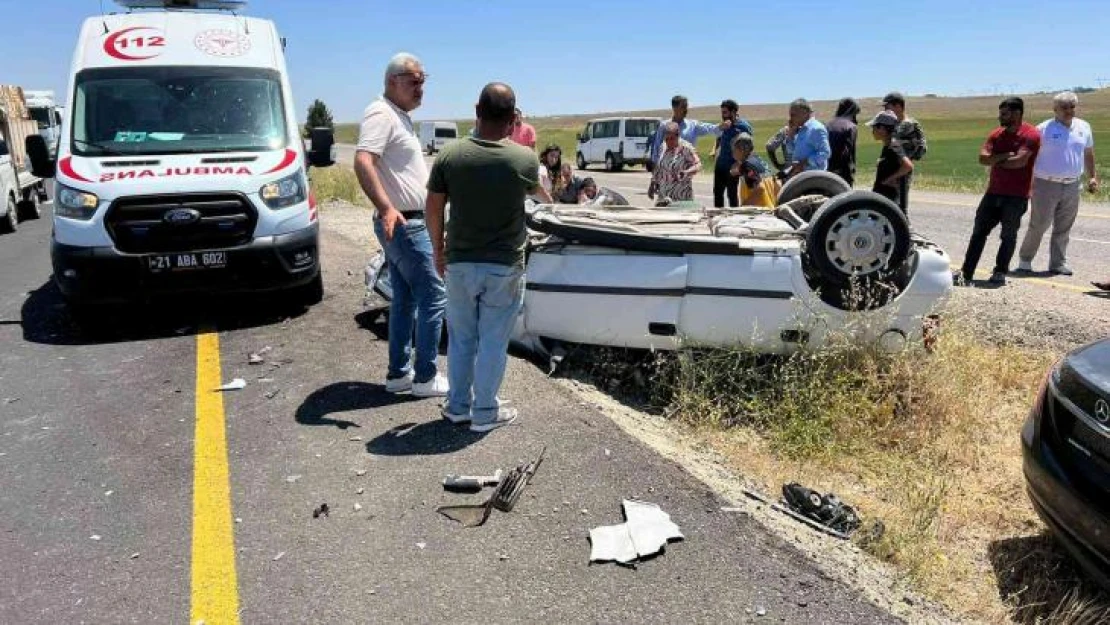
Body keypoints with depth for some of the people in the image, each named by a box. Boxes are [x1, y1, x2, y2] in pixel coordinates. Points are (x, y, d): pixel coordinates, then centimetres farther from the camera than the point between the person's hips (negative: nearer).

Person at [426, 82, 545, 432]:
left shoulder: (450, 156, -7)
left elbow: (433, 210, 0)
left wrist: (438, 250, 15)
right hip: (504, 267, -2)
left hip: (459, 263, 2)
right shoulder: (525, 159, -10)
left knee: (461, 339, 16)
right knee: (493, 342, 9)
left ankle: (458, 406, 28)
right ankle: (485, 413, 19)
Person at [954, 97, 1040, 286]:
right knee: (979, 232, 2)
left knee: (1008, 235, 4)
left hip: (1016, 196, -6)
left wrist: (996, 161, -7)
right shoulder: (997, 134, 9)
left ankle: (1000, 272, 16)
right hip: (993, 192, 6)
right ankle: (966, 273, 2)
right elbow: (983, 158, -2)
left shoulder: (1031, 134, -9)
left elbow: (1019, 160, -21)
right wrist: (1004, 156, -16)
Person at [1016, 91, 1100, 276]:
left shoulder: (1084, 127, 11)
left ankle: (1058, 263, 15)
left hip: (1072, 186, 5)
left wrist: (1092, 177, 18)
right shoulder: (1043, 129, -5)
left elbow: (1088, 153, 21)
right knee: (1039, 225, -4)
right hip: (1046, 185, -5)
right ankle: (1025, 259, 9)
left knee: (1064, 228, 8)